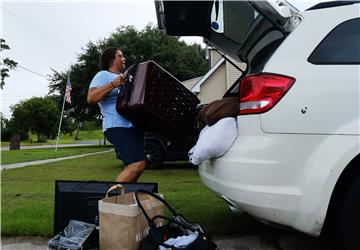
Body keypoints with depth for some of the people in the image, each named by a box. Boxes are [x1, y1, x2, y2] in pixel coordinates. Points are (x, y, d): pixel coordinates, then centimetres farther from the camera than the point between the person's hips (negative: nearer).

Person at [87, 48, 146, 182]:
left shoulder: (123, 77, 27)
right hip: (119, 127, -10)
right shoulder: (103, 75, 1)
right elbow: (91, 99, -13)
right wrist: (113, 84, -21)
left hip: (134, 127, 10)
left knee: (134, 167, 9)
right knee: (138, 164, -23)